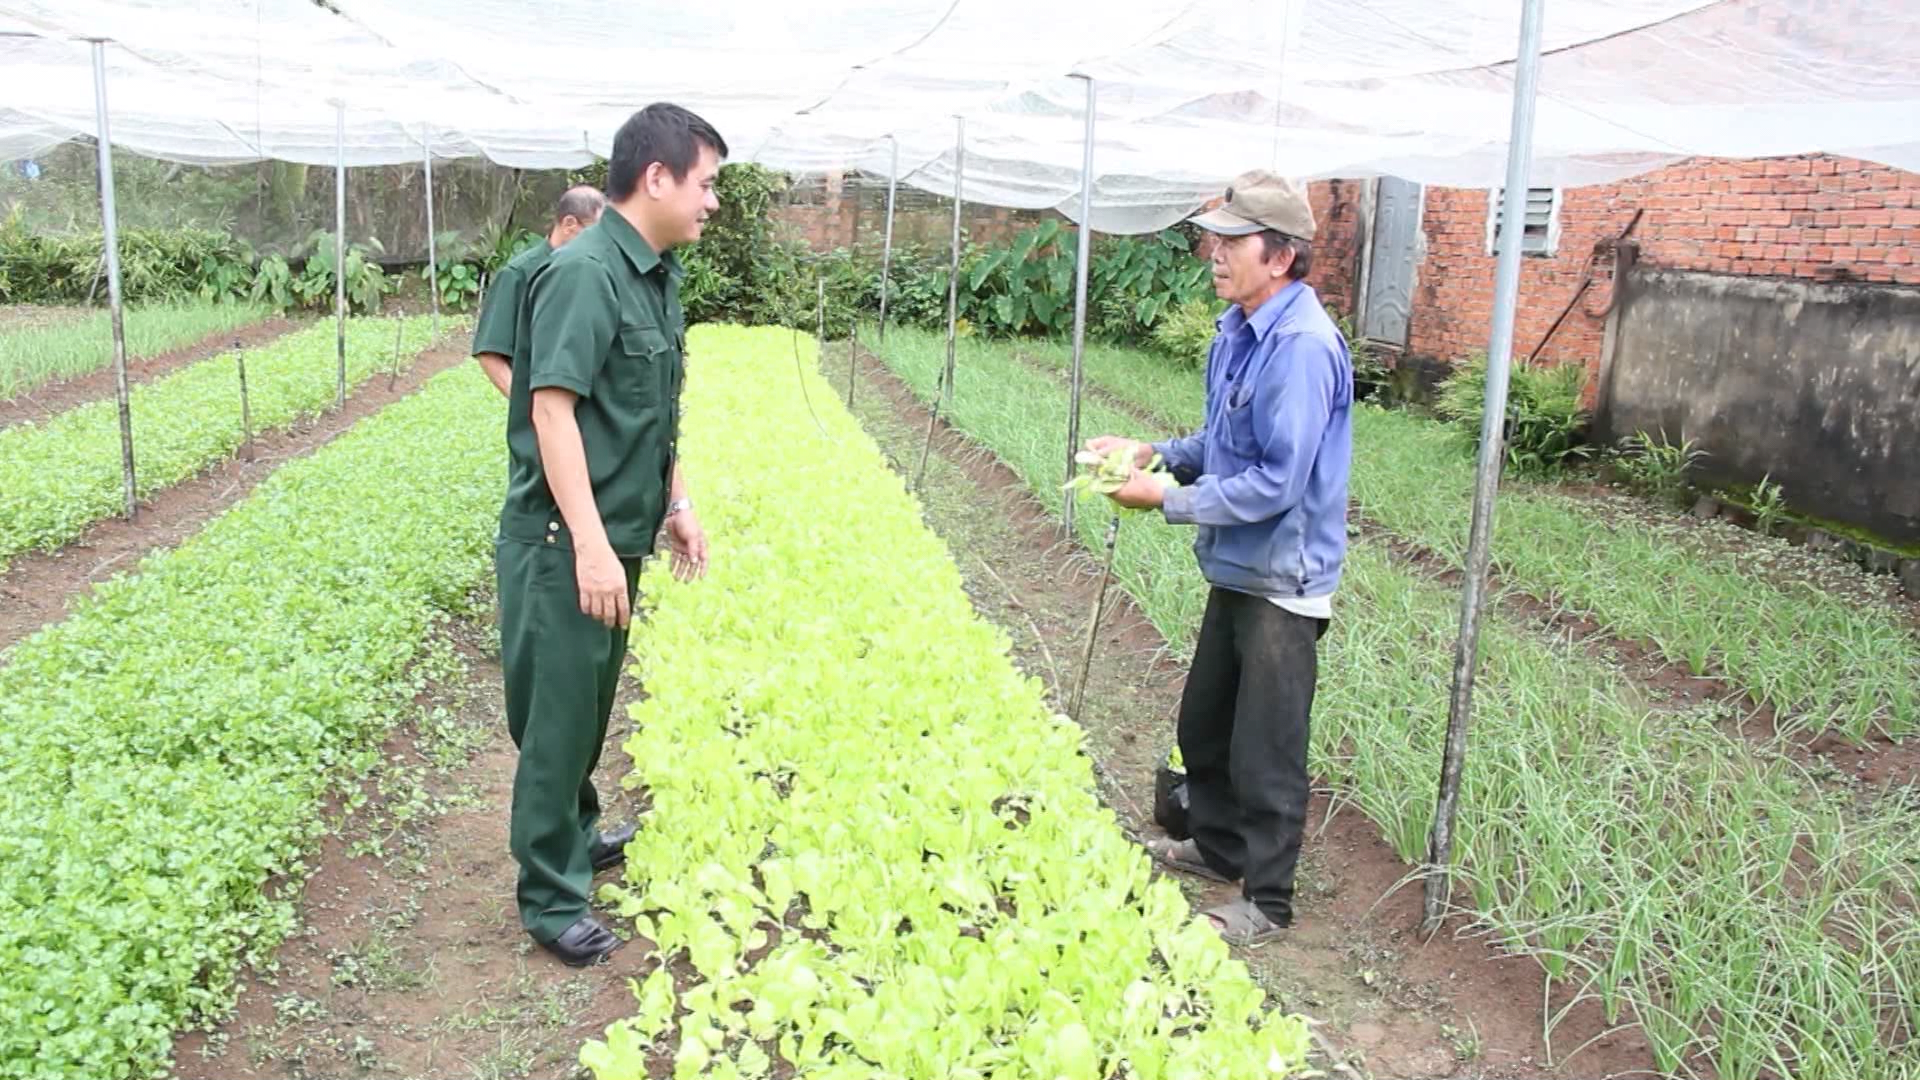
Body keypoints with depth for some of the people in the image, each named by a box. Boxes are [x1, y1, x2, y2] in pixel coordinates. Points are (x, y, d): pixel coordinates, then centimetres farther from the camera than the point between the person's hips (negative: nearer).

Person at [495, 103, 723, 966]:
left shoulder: (658, 274, 10)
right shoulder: (585, 274, -18)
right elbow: (552, 408, -23)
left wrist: (677, 503, 18)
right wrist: (589, 545, -26)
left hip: (615, 535, 9)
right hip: (565, 543, -9)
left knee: (591, 702, 21)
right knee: (558, 713, 2)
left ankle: (575, 834, 40)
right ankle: (551, 897, 15)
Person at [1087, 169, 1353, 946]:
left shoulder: (1302, 345, -24)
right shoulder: (1238, 330, 6)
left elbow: (1277, 480, -27)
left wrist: (1168, 501, -21)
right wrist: (1155, 452, 1)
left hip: (1282, 581, -9)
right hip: (1236, 568, 10)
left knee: (1266, 750, 4)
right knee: (1204, 724, 23)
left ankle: (1266, 903, 21)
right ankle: (1217, 846, 43)